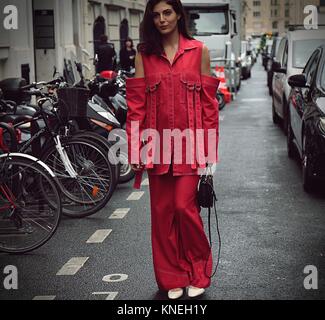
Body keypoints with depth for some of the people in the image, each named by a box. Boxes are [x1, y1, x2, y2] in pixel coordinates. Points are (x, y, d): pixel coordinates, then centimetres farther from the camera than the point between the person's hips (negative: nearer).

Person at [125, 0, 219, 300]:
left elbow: (209, 100, 3)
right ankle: (172, 278, 20)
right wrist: (135, 148, -1)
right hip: (158, 141, 2)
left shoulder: (199, 51, 3)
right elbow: (136, 102, 4)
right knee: (162, 210, 5)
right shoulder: (144, 54, 7)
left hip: (189, 141, -2)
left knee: (184, 206, -7)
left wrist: (209, 146, -1)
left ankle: (198, 272, 16)